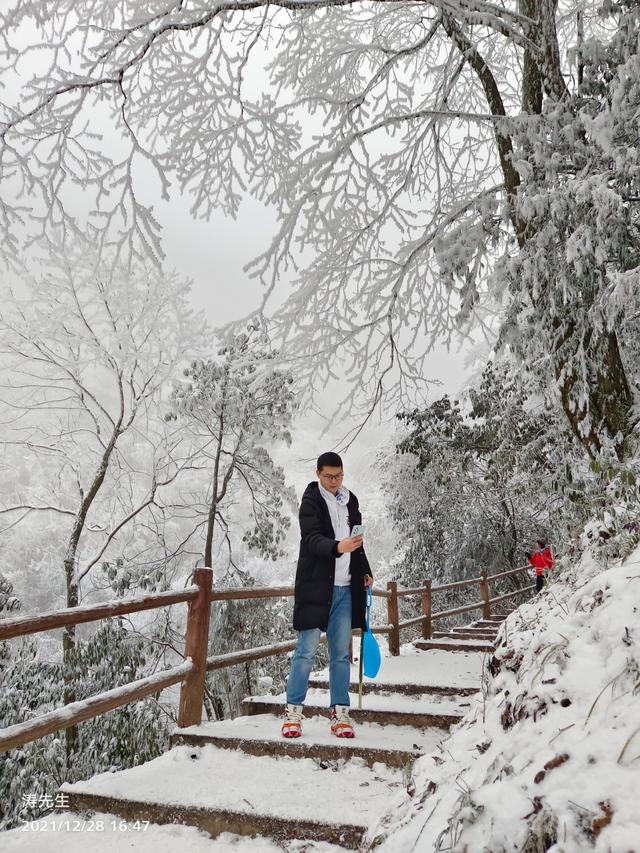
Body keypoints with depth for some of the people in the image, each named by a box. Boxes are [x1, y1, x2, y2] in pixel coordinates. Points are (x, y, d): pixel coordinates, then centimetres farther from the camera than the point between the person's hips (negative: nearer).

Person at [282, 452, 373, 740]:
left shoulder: (350, 500, 13)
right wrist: (337, 547, -37)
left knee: (341, 653, 8)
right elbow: (311, 539, -20)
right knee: (306, 650, -3)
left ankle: (339, 714, 16)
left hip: (344, 587, 6)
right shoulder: (311, 500, -6)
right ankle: (293, 712, 8)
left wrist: (365, 571, 19)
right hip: (316, 585, -5)